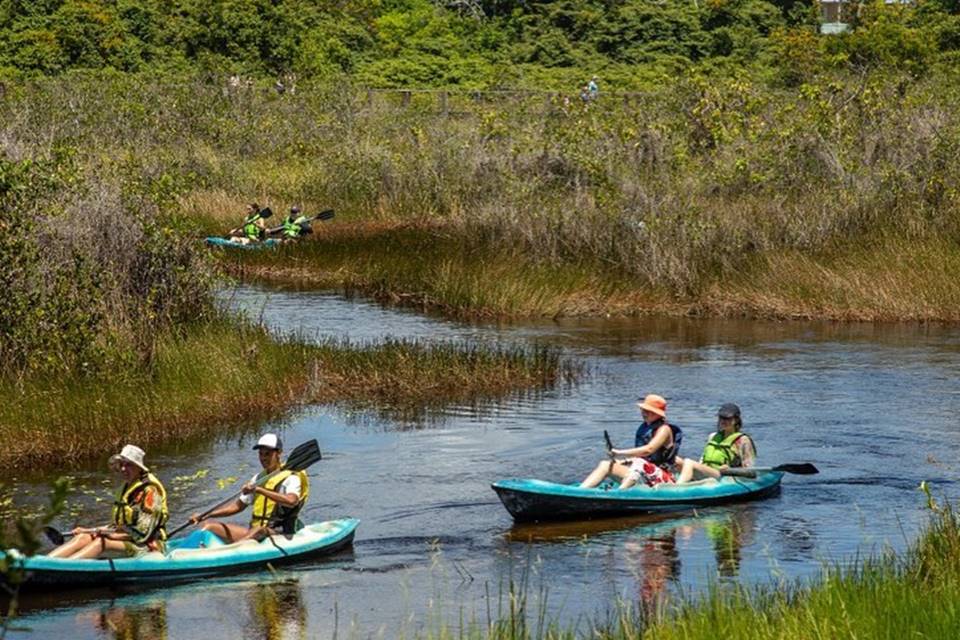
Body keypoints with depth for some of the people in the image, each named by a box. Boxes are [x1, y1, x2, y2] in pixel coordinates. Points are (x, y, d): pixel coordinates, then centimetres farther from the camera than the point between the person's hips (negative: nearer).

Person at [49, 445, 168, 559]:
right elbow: (120, 524, 20)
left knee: (102, 541, -30)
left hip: (147, 546, -9)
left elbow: (143, 533, -18)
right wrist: (90, 530, 12)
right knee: (83, 538, -11)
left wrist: (114, 536, -21)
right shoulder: (126, 488, 17)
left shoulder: (149, 490, -13)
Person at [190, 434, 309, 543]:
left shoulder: (291, 478, -5)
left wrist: (259, 490, -32)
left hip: (279, 535, -8)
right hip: (253, 532, 8)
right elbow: (238, 505, 22)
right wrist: (204, 516, 12)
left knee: (259, 531, -41)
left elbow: (291, 501, -27)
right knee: (210, 526, -7)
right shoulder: (259, 478, 18)